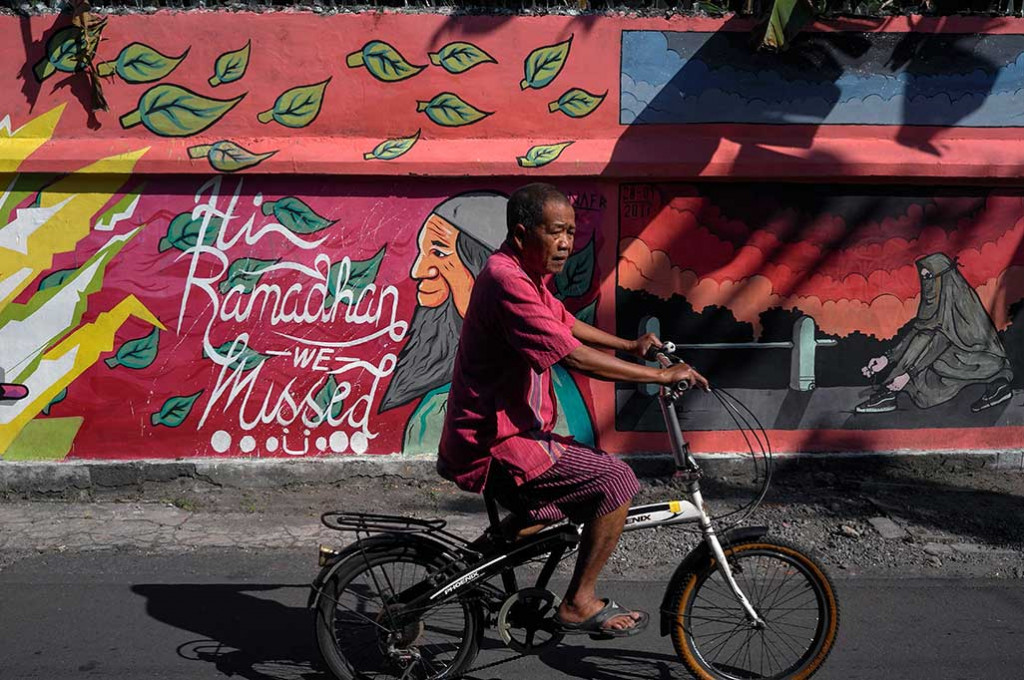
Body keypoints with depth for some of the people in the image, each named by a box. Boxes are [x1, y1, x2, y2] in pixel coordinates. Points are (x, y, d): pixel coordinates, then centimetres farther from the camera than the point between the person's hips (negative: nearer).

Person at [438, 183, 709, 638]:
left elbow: (565, 323, 28)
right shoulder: (507, 281, -22)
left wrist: (629, 346, 22)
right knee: (616, 480, -12)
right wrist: (662, 375, -20)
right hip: (495, 447, -10)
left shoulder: (524, 274, 10)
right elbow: (577, 358, -27)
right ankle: (579, 604, 0)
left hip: (502, 432, 10)